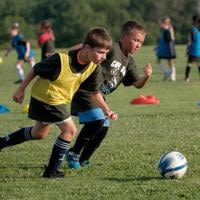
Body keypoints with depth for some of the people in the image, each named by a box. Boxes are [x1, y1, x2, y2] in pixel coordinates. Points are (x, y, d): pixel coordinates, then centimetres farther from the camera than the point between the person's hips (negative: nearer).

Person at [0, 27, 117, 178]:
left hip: (59, 101, 8)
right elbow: (35, 70, -18)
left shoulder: (93, 67, -15)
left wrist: (107, 110, -9)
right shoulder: (61, 60, -33)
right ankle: (52, 171, -3)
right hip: (45, 98, -8)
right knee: (70, 129, -14)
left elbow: (94, 92, 0)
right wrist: (21, 90, -9)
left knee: (39, 133, 24)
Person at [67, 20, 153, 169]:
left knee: (104, 127, 4)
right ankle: (73, 153, -7)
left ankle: (83, 160, 18)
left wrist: (146, 77, -14)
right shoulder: (112, 48, -17)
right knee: (97, 120, -22)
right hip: (84, 90, -9)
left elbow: (137, 84, 8)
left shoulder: (129, 62, 10)